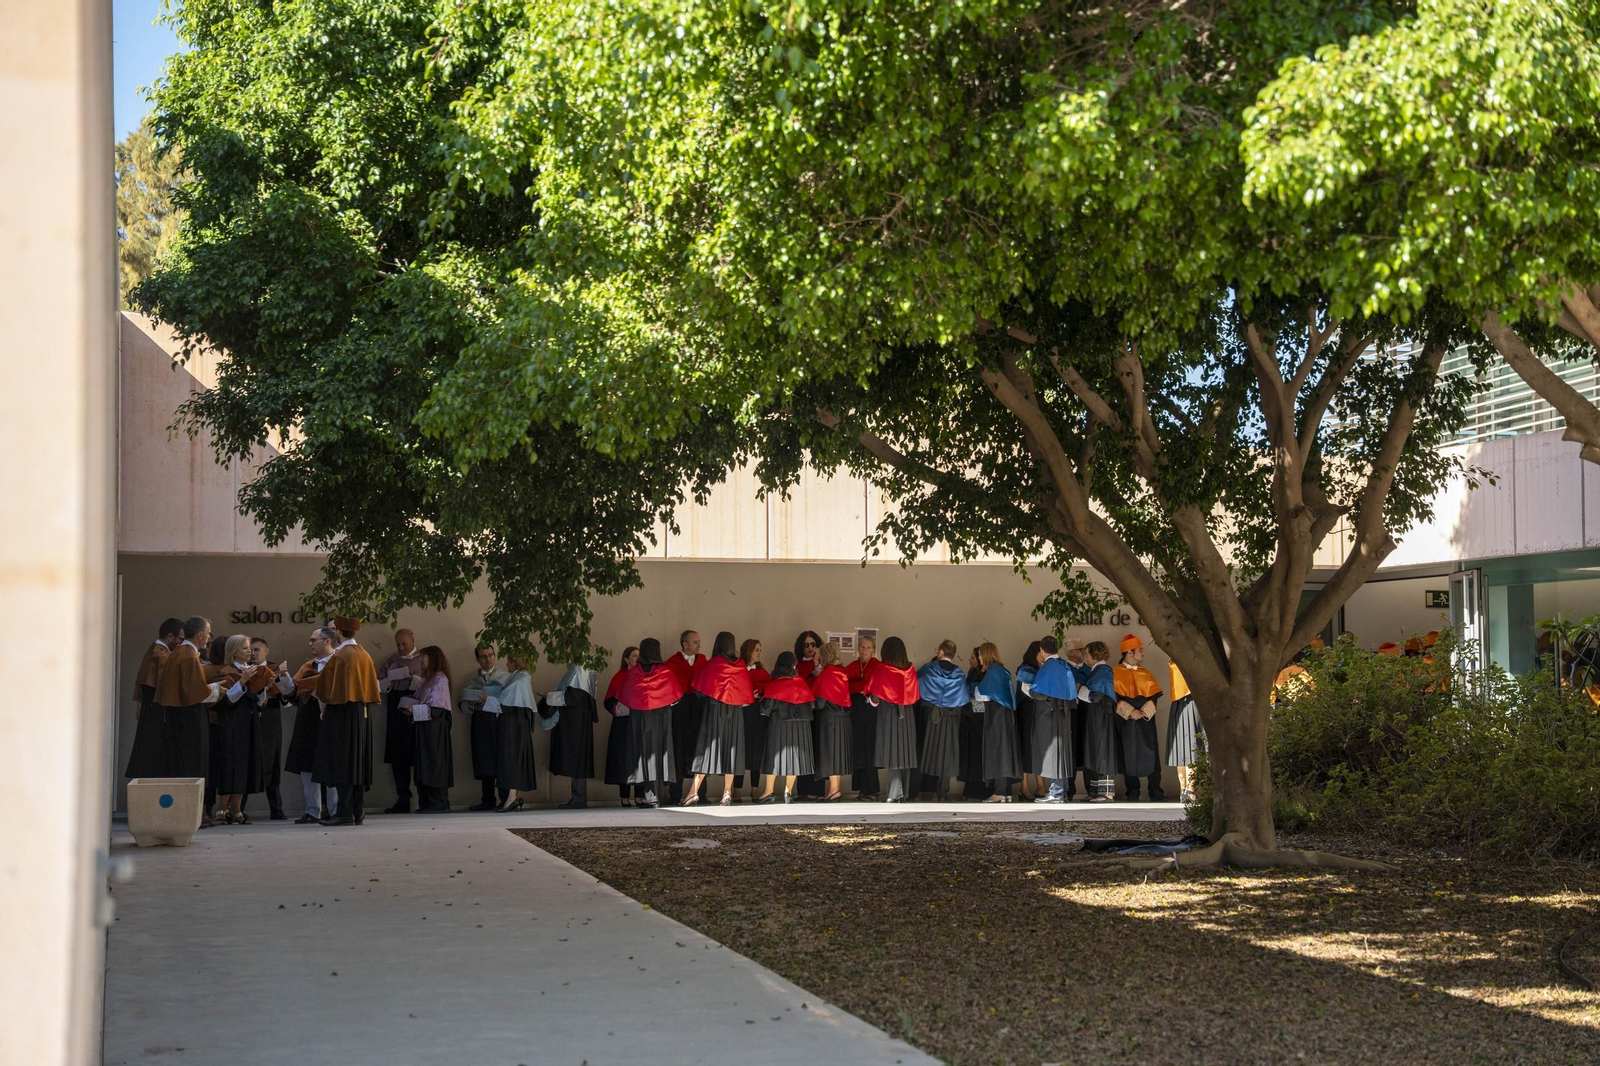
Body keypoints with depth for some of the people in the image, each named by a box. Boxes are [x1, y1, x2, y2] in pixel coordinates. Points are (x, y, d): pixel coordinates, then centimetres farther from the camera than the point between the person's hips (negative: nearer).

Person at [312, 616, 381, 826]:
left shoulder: (338, 656, -12)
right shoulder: (365, 655, 10)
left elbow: (326, 687, -9)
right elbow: (373, 686, 13)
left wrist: (324, 703, 7)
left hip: (342, 713, -7)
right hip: (363, 713, 7)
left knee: (342, 762, -6)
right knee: (358, 761, 9)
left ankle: (345, 812, -10)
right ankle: (357, 812, 9)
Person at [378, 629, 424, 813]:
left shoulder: (423, 659, 5)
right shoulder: (391, 661, 17)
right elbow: (378, 684, 12)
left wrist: (413, 678, -16)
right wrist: (389, 681, -7)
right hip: (396, 710, 4)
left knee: (419, 755, -4)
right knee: (398, 758, 3)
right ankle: (403, 800, 8)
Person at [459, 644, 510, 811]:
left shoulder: (505, 677, 8)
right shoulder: (472, 681, 18)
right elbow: (464, 707, 12)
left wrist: (488, 700, -13)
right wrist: (471, 704, -9)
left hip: (499, 721, -3)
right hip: (480, 723, 3)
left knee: (501, 761, -9)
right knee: (484, 763, 2)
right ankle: (488, 800, 7)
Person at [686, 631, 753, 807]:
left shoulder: (711, 664, -8)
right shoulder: (741, 665, 1)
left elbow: (700, 691, -1)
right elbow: (746, 694, 6)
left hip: (714, 709, -3)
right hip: (735, 713, 3)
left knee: (707, 748, -3)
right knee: (730, 749, 9)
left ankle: (693, 792, -10)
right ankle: (727, 793, 7)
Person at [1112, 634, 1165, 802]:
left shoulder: (1146, 674, 14)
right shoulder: (1116, 673, 2)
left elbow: (1154, 696, 5)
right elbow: (1114, 698, -6)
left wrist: (1144, 711, -12)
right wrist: (1130, 712, -17)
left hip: (1146, 720, 3)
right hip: (1125, 721, -3)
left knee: (1150, 755, -3)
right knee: (1129, 756, -1)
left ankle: (1155, 792, 0)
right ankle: (1132, 792, 5)